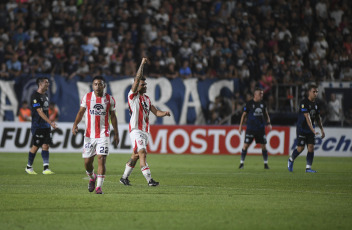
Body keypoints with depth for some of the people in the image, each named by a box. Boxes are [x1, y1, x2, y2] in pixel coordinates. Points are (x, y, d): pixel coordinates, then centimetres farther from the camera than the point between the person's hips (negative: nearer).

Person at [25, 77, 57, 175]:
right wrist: (50, 122, -25)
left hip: (46, 126, 7)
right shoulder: (35, 96, -14)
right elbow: (40, 112, -21)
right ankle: (29, 167, 14)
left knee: (45, 146, 0)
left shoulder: (45, 95, 13)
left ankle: (46, 168, -4)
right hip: (37, 126, -7)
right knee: (35, 147, -1)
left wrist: (50, 123, 19)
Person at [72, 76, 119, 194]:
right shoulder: (87, 97, 3)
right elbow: (81, 112, 2)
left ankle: (99, 187, -8)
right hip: (89, 134, 1)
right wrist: (75, 124, -15)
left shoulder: (109, 99, 3)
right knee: (87, 161, 3)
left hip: (103, 134, -1)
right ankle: (92, 178, 34)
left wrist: (116, 133, 11)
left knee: (101, 160, -12)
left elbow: (113, 116, 11)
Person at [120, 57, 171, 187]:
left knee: (136, 156, 13)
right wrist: (142, 64, -14)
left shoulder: (147, 99, 19)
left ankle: (124, 177, 25)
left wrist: (164, 113, -5)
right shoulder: (133, 96, -3)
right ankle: (149, 180, -24)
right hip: (136, 130, -8)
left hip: (145, 131, 8)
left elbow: (156, 112, 16)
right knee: (142, 153, -17)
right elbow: (137, 79, -15)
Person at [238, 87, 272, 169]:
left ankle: (266, 163, 13)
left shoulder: (263, 103, 7)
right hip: (250, 128, -3)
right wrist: (240, 126, 0)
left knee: (263, 145, 2)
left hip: (260, 128, 3)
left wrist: (268, 123, 4)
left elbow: (266, 114, 18)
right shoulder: (249, 103, -3)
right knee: (246, 145, -6)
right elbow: (244, 115, 3)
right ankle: (242, 163, 3)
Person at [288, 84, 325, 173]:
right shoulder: (304, 103, -17)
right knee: (300, 148, -6)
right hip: (302, 128, -6)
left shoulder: (316, 104, 7)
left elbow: (318, 118, 18)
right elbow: (307, 117, -24)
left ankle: (308, 167, -1)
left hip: (311, 129, 6)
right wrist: (313, 130, -31)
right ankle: (291, 160, 21)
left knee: (311, 147, -5)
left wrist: (322, 130, 15)